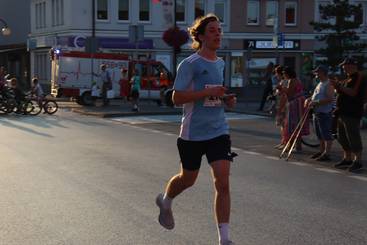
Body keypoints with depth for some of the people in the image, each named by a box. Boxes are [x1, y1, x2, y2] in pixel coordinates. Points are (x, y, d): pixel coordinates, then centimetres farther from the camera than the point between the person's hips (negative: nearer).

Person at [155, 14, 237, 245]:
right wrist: (208, 92, -24)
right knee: (188, 179, 14)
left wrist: (228, 100, 0)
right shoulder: (190, 64, -10)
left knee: (223, 182, -8)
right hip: (193, 133, -4)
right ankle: (165, 201, 49)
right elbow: (177, 97, -15)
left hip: (219, 131, 4)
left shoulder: (223, 64, 10)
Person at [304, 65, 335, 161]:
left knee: (326, 134, -6)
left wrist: (316, 103, -24)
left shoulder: (328, 84, -13)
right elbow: (315, 95, 27)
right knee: (319, 134, 16)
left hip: (325, 113, -10)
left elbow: (330, 99, -23)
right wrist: (309, 99, 7)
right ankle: (322, 151, 25)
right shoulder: (320, 84, 18)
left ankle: (327, 153, -4)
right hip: (316, 112, 10)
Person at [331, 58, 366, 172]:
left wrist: (340, 86, -20)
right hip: (343, 113, 10)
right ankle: (347, 159, 23)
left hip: (352, 113, -10)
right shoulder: (348, 78, 19)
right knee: (343, 138, 14)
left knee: (353, 138, -8)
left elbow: (353, 93, -23)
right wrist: (337, 86, 6)